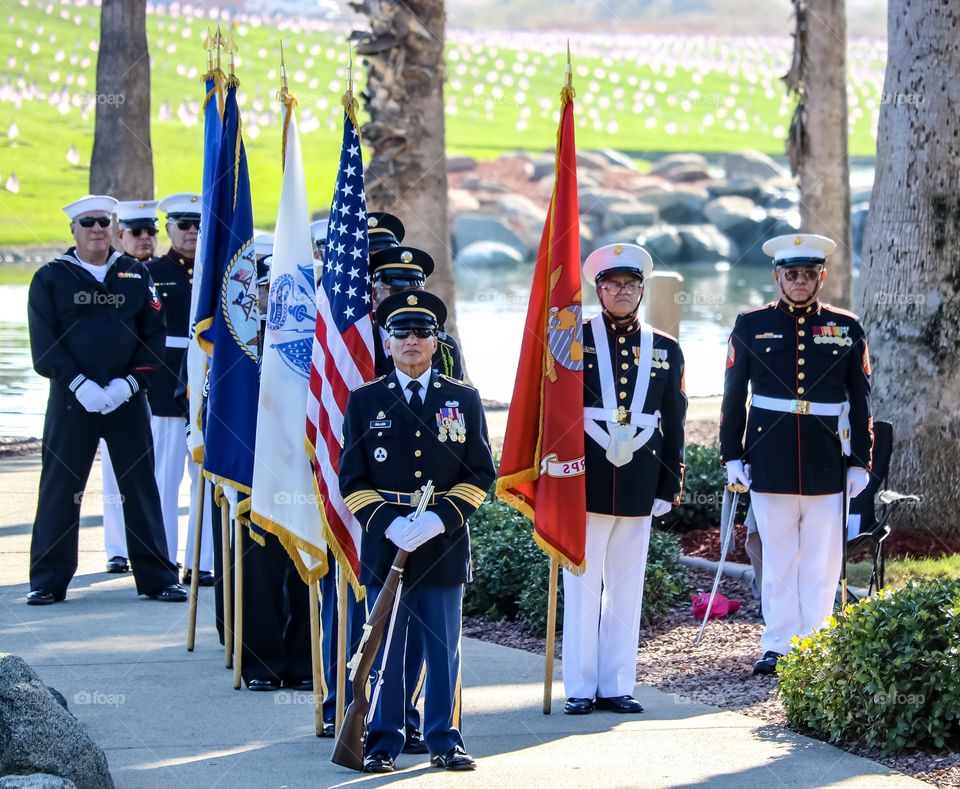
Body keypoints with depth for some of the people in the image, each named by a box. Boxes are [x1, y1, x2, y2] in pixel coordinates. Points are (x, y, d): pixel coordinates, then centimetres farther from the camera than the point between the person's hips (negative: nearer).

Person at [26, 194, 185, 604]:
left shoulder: (136, 274, 8)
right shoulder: (50, 278, 3)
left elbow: (154, 336, 6)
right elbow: (43, 343, -3)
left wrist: (129, 383, -8)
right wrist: (79, 384, -15)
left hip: (127, 398, 2)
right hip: (71, 400, -2)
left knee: (141, 487, 4)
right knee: (59, 489, -1)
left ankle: (157, 576, 10)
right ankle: (47, 580, 6)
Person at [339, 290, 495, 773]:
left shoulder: (464, 400, 8)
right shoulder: (364, 401, 6)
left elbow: (480, 474, 4)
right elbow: (353, 479, 3)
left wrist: (440, 518, -11)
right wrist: (388, 524, -13)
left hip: (444, 546, 1)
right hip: (383, 545, 0)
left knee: (444, 649, 4)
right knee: (384, 649, 2)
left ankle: (446, 742, 12)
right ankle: (382, 743, 9)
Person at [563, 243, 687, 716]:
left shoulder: (665, 350, 10)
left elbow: (673, 424, 11)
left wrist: (668, 489, 6)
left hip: (639, 486, 3)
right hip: (585, 482, -3)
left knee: (627, 588, 7)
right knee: (582, 585, 1)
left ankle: (617, 685, 14)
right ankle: (580, 688, 7)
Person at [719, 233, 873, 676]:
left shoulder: (846, 329, 6)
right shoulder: (751, 326, 4)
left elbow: (860, 402, 7)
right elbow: (733, 397, 6)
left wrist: (860, 462, 2)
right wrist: (732, 456, 1)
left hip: (827, 466, 1)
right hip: (770, 464, 0)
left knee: (822, 564, 4)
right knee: (778, 560, 5)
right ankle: (777, 646, 11)